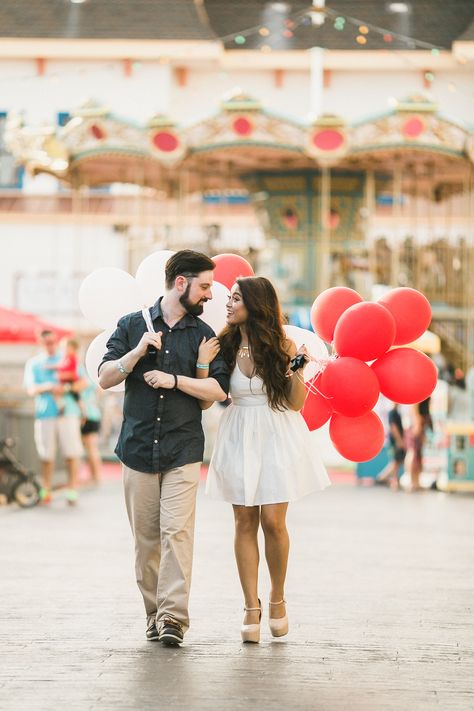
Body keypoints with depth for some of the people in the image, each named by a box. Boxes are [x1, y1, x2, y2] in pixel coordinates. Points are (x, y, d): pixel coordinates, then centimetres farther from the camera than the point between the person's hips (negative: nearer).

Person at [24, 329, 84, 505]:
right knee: (46, 455, -1)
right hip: (44, 413, 0)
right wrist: (48, 387, -14)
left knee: (71, 454, -6)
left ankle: (72, 490, -3)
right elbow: (31, 389, 3)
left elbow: (82, 382, 6)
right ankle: (46, 491, 6)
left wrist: (65, 389, -12)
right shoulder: (33, 363, 12)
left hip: (68, 411, 0)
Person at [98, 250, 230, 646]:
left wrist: (175, 380, -11)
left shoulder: (203, 335, 9)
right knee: (145, 536, 3)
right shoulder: (132, 325, 8)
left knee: (177, 532, -12)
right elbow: (105, 378, 2)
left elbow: (219, 389, 0)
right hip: (138, 448, 1)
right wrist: (138, 352, -12)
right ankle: (153, 612, 12)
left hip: (183, 451, -1)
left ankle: (173, 615, -14)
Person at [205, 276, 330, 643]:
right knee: (245, 522, 1)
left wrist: (297, 369, -18)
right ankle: (252, 609, 6)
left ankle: (278, 598, 17)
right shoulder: (225, 346, 0)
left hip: (277, 437, -2)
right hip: (239, 438, 2)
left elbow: (296, 403, -3)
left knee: (273, 521, -6)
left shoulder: (282, 345, -5)